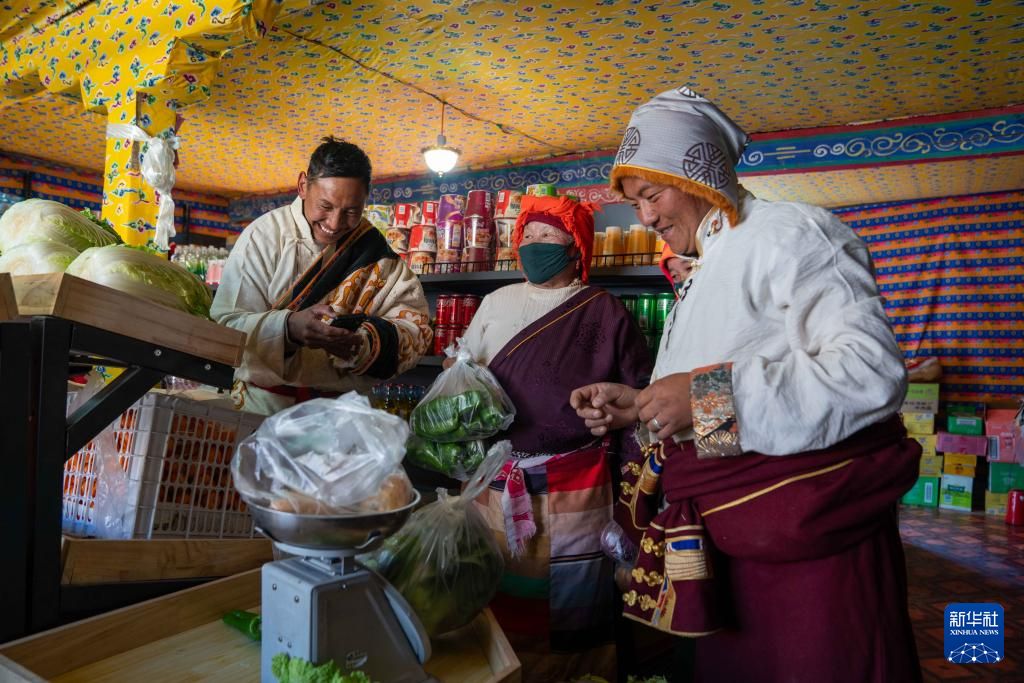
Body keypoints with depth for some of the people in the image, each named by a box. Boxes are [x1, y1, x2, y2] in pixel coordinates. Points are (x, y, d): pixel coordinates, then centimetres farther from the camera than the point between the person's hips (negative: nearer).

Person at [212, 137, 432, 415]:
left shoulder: (374, 251, 1)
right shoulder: (265, 235, -5)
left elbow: (414, 323, -4)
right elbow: (226, 324, -8)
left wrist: (362, 343, -23)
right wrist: (288, 327, -28)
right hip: (263, 401, -4)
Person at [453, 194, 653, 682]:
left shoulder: (605, 313, 2)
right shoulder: (496, 303, 12)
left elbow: (639, 396, 2)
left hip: (574, 489, -3)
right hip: (495, 484, 4)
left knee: (569, 607, 4)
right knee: (494, 601, 13)